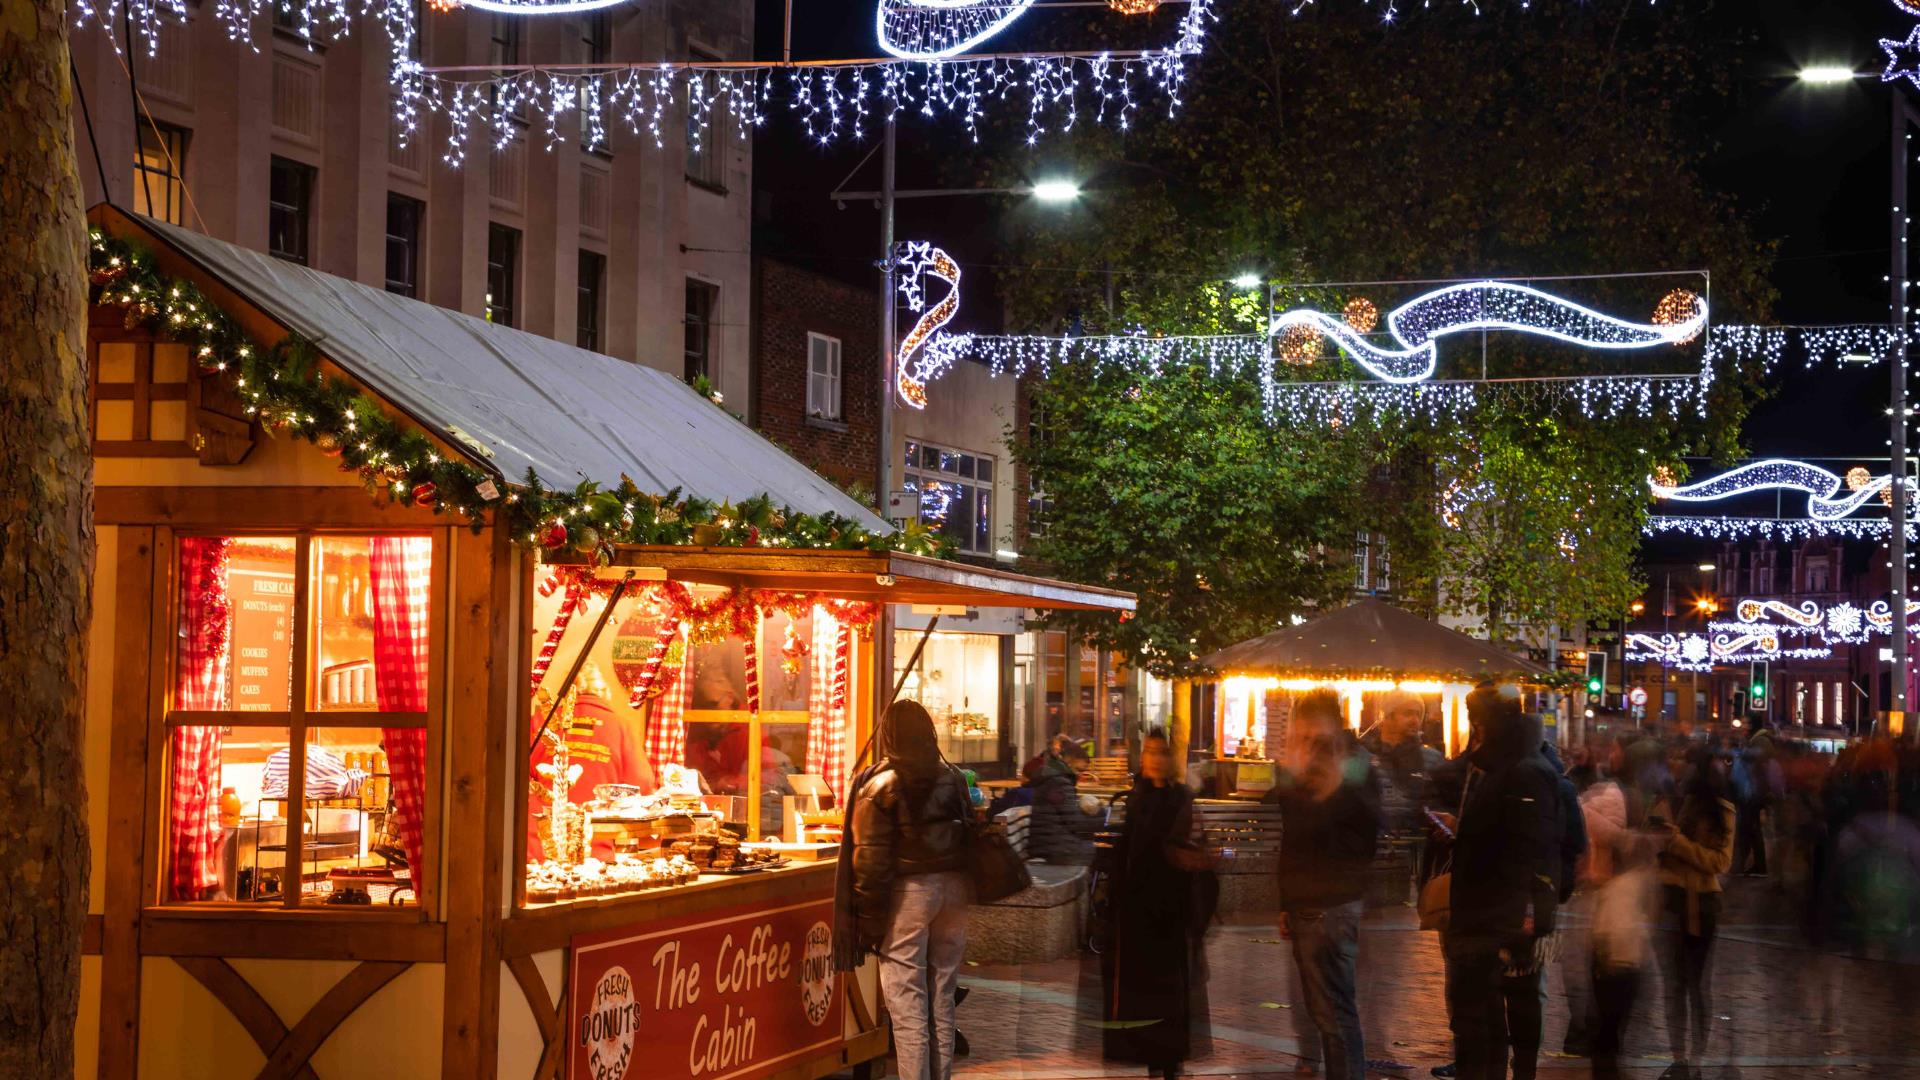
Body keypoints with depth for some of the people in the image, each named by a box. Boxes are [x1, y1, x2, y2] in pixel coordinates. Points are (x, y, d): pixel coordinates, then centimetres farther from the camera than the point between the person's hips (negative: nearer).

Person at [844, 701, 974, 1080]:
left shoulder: (880, 784, -8)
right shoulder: (952, 778, 9)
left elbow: (871, 859, -12)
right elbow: (966, 839, 12)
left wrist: (869, 917, -8)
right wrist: (960, 894, 17)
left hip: (908, 891, -6)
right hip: (953, 888, 6)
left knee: (906, 1001, -3)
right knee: (941, 999, 13)